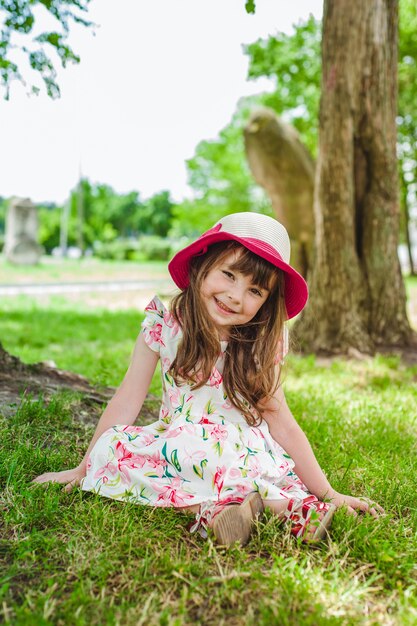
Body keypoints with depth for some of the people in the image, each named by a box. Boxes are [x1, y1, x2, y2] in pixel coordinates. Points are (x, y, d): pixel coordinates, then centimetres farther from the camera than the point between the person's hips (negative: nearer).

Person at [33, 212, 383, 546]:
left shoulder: (265, 342, -5)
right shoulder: (164, 324, -6)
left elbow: (280, 420, -3)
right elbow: (128, 400, -3)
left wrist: (328, 495, -7)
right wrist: (82, 469, -3)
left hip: (245, 455, -3)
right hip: (173, 448, 3)